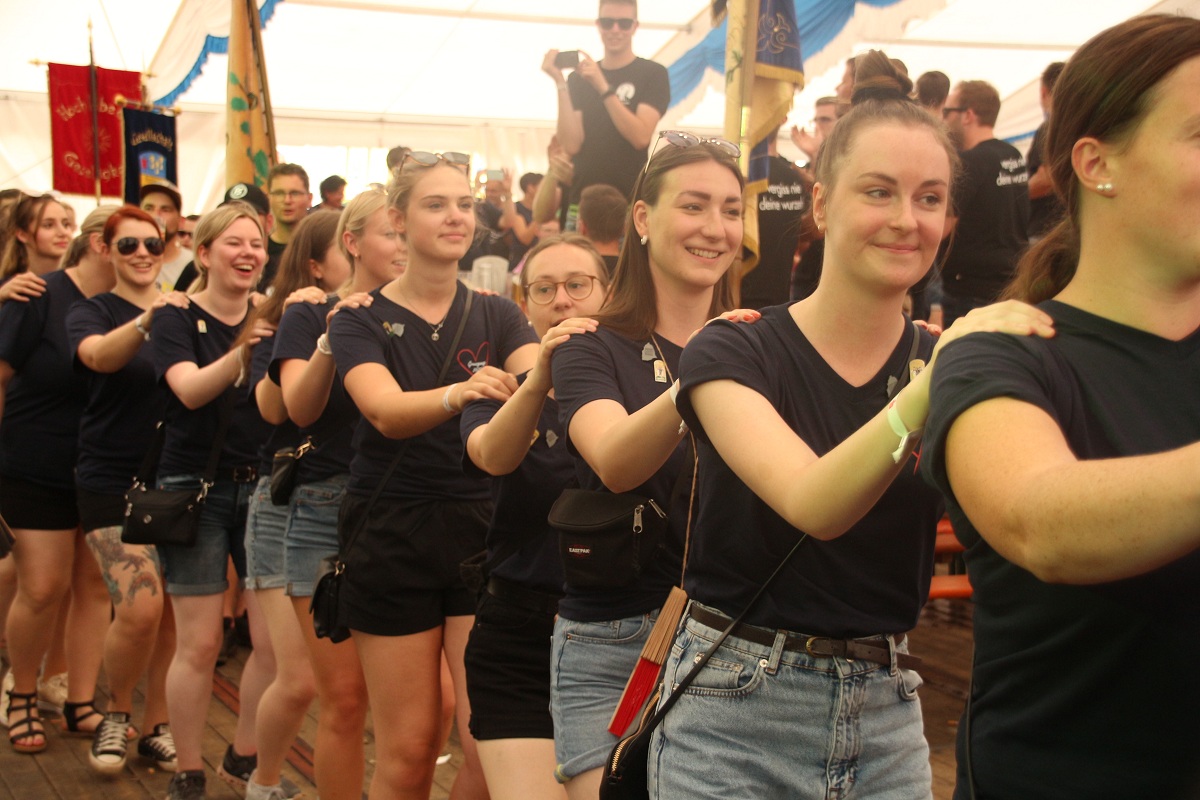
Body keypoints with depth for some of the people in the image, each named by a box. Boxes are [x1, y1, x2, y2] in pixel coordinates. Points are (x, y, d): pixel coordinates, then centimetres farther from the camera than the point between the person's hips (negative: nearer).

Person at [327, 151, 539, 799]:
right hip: (392, 538, -2)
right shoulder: (362, 318, -2)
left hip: (484, 531, 2)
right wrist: (458, 393, -41)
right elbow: (386, 410, -22)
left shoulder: (496, 314, 6)